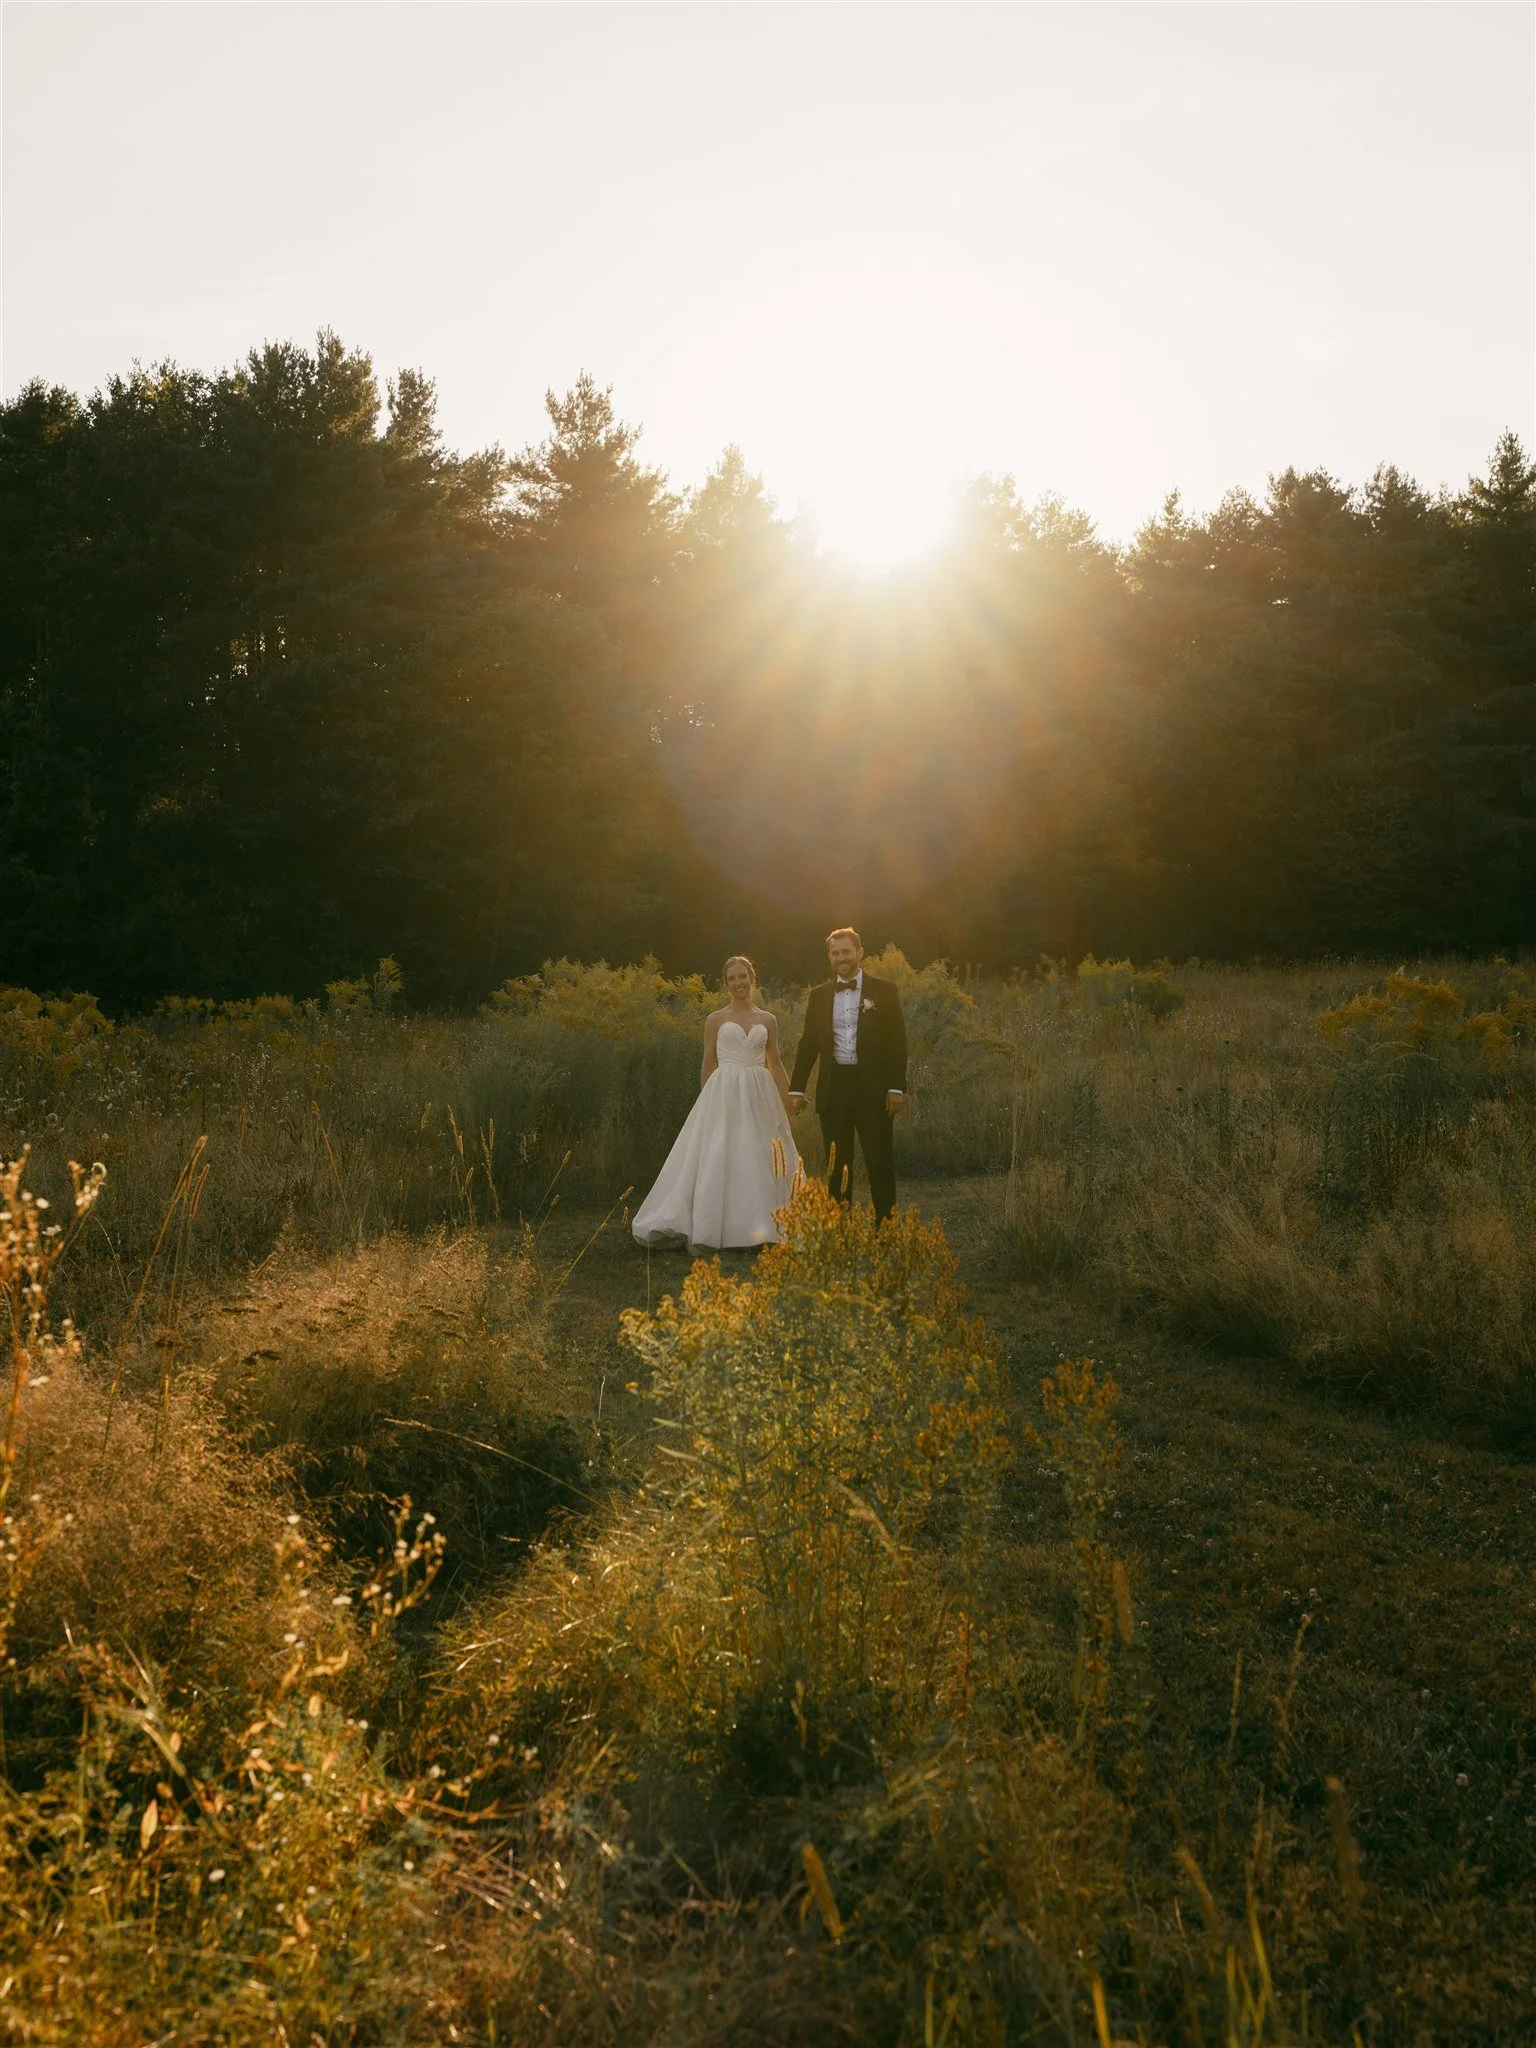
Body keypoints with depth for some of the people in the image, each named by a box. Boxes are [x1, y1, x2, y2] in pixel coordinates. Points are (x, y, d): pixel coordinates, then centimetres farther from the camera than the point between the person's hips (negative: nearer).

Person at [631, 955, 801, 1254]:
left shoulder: (768, 1020, 12)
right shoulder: (715, 1020, 6)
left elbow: (776, 1064, 15)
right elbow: (708, 1064, 6)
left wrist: (784, 1104, 9)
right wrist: (706, 1105, 0)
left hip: (760, 1097, 2)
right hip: (723, 1095, -2)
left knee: (759, 1160, 1)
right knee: (718, 1159, -6)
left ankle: (760, 1228, 8)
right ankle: (708, 1232, -3)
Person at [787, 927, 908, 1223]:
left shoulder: (884, 991, 1)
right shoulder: (819, 996, 9)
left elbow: (897, 1042, -2)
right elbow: (808, 1044, 11)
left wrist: (896, 1088, -8)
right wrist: (796, 1089, 6)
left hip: (872, 1087, -3)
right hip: (833, 1088, 3)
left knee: (880, 1162, 0)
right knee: (837, 1165, 8)